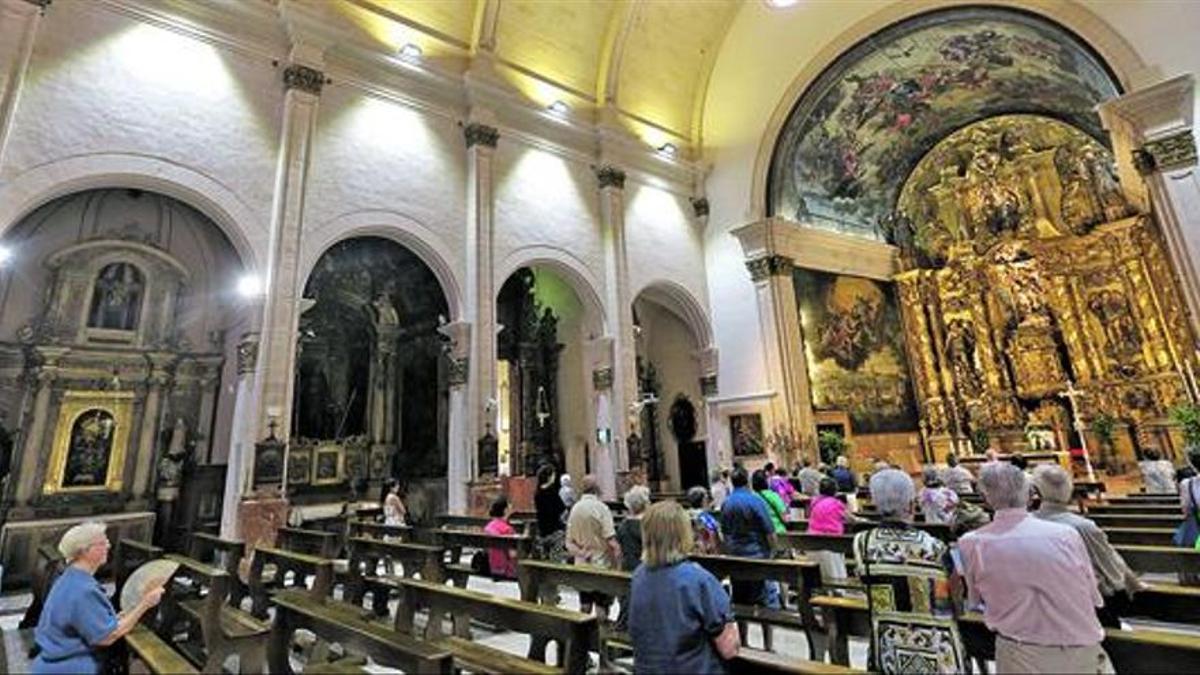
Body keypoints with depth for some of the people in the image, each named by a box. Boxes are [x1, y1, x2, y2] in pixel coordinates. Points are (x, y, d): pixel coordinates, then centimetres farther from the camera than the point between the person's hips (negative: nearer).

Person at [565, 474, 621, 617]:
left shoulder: (574, 509, 2)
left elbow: (569, 541, 4)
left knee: (585, 605, 17)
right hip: (601, 564, -5)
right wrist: (618, 560, -9)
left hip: (581, 564, 5)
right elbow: (611, 540, -18)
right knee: (602, 605, 5)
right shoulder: (601, 508, -15)